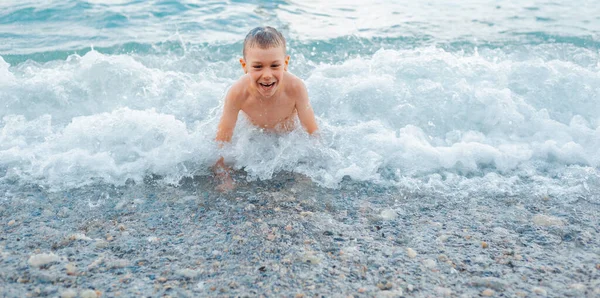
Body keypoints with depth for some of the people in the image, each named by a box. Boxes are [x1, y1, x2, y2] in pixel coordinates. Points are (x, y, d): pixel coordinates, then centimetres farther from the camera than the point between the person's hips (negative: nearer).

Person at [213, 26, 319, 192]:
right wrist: (225, 181, -40)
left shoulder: (295, 88, -39)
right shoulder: (238, 93, -39)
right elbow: (221, 142, -29)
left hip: (290, 135, 0)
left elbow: (313, 134, -28)